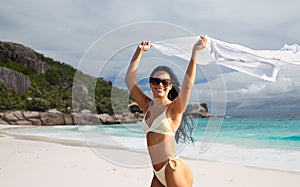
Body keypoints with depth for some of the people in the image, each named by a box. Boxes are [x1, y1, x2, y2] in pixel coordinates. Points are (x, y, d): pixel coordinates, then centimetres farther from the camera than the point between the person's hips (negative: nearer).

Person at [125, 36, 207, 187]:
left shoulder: (174, 108, -6)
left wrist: (194, 52, -30)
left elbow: (187, 85, -23)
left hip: (174, 170, -6)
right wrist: (139, 51, 5)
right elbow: (129, 79, 9)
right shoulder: (148, 106, 10)